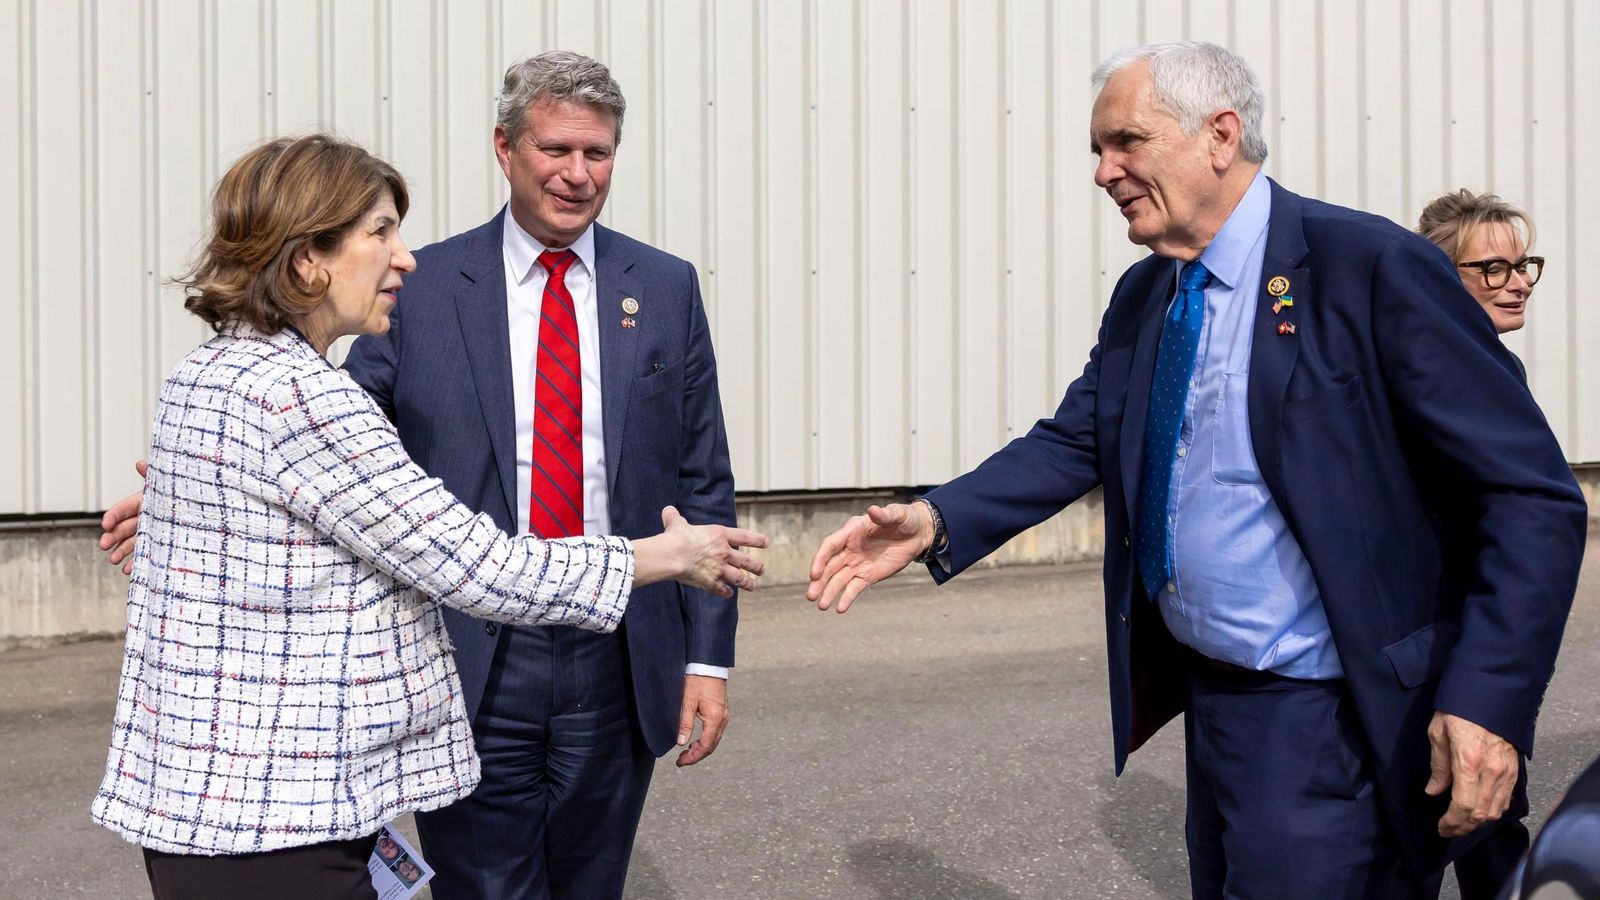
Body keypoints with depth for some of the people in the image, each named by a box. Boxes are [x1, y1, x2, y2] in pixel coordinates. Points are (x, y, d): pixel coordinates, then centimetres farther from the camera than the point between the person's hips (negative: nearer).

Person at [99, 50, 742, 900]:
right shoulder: (421, 286, 1)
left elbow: (702, 485, 5)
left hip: (617, 665, 2)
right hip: (469, 663, -1)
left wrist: (708, 655, 1)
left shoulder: (667, 288, 4)